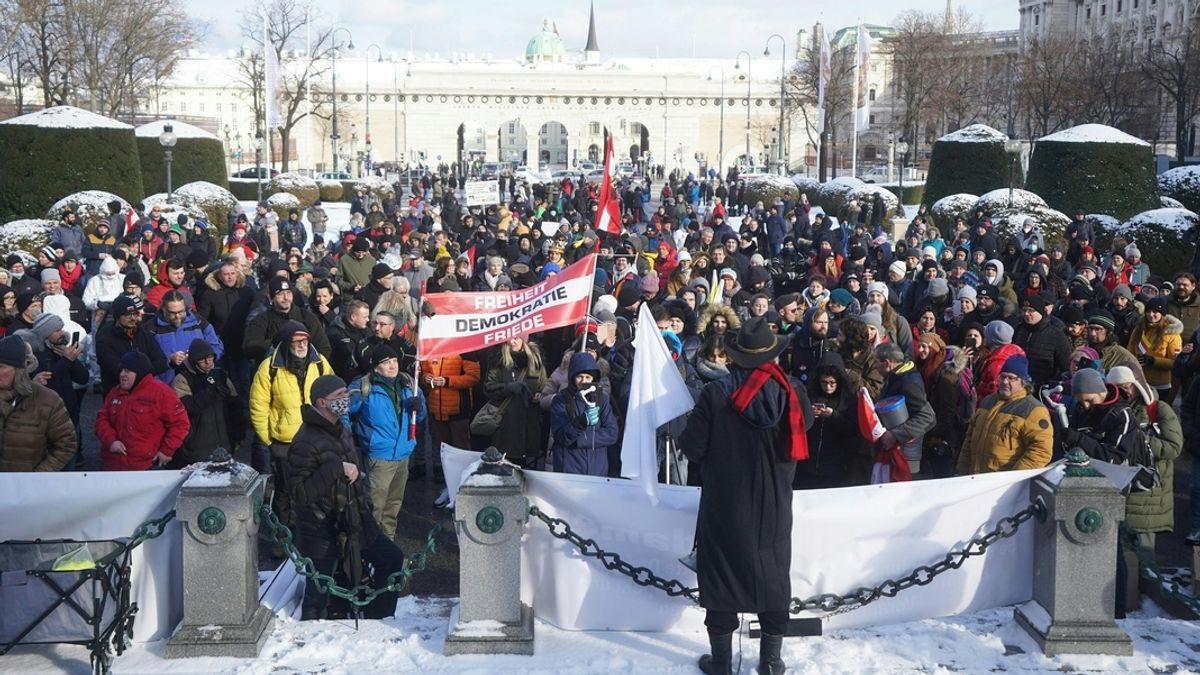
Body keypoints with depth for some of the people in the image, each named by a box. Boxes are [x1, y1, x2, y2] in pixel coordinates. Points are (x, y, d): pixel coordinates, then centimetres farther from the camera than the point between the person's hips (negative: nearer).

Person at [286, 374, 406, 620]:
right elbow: (299, 492, -27)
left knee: (392, 558, 15)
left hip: (352, 523, 9)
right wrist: (336, 469, -29)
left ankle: (377, 620, 28)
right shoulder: (306, 443, -21)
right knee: (317, 599, -3)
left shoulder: (341, 432, 8)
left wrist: (366, 511, 21)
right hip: (321, 533, -9)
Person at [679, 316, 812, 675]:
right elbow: (802, 438, 7)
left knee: (721, 574, 10)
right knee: (774, 577, 15)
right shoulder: (792, 393, -7)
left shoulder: (716, 394, -15)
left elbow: (693, 448, -12)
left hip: (725, 504, -2)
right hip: (774, 507, 2)